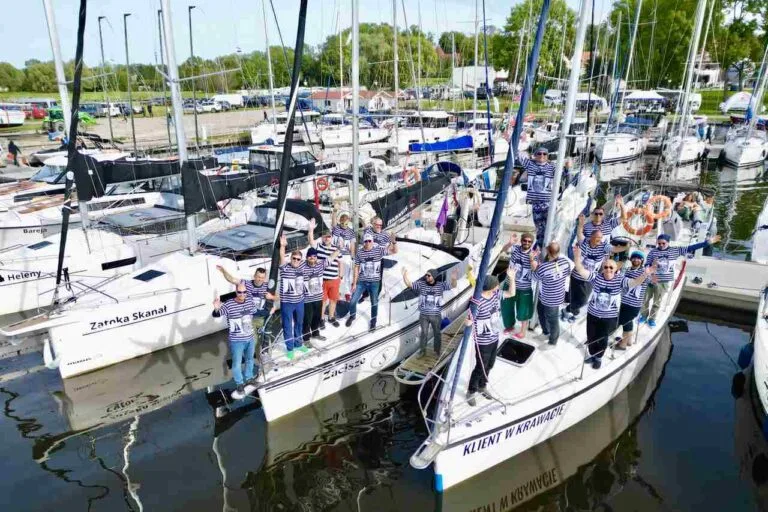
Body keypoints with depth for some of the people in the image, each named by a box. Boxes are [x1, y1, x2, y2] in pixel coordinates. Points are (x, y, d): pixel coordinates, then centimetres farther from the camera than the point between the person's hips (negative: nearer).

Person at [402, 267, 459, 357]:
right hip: (423, 315, 0)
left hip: (436, 315, 0)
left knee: (437, 333, 15)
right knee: (423, 333, 14)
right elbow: (409, 284, -7)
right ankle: (422, 350, 32)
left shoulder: (441, 285, -8)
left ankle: (437, 350, 34)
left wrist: (453, 279, -39)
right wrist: (405, 276, -25)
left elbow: (453, 286, -16)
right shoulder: (421, 284, -5)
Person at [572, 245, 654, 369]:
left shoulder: (620, 281, -13)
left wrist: (645, 275, -46)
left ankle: (598, 357, 43)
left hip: (609, 318, -1)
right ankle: (592, 355, 46)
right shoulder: (596, 276, -12)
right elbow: (581, 271, -23)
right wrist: (577, 257, -40)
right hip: (592, 314, 1)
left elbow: (634, 282, -26)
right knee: (591, 338, 19)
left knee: (603, 339, 18)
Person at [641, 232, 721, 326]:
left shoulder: (675, 251, -3)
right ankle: (644, 316, 33)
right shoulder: (653, 251, -8)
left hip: (664, 282, 1)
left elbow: (690, 248, -4)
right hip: (651, 280, -1)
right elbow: (646, 265, -5)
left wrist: (707, 242, -8)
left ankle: (652, 319, 30)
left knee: (657, 302, 14)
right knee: (646, 299, 12)